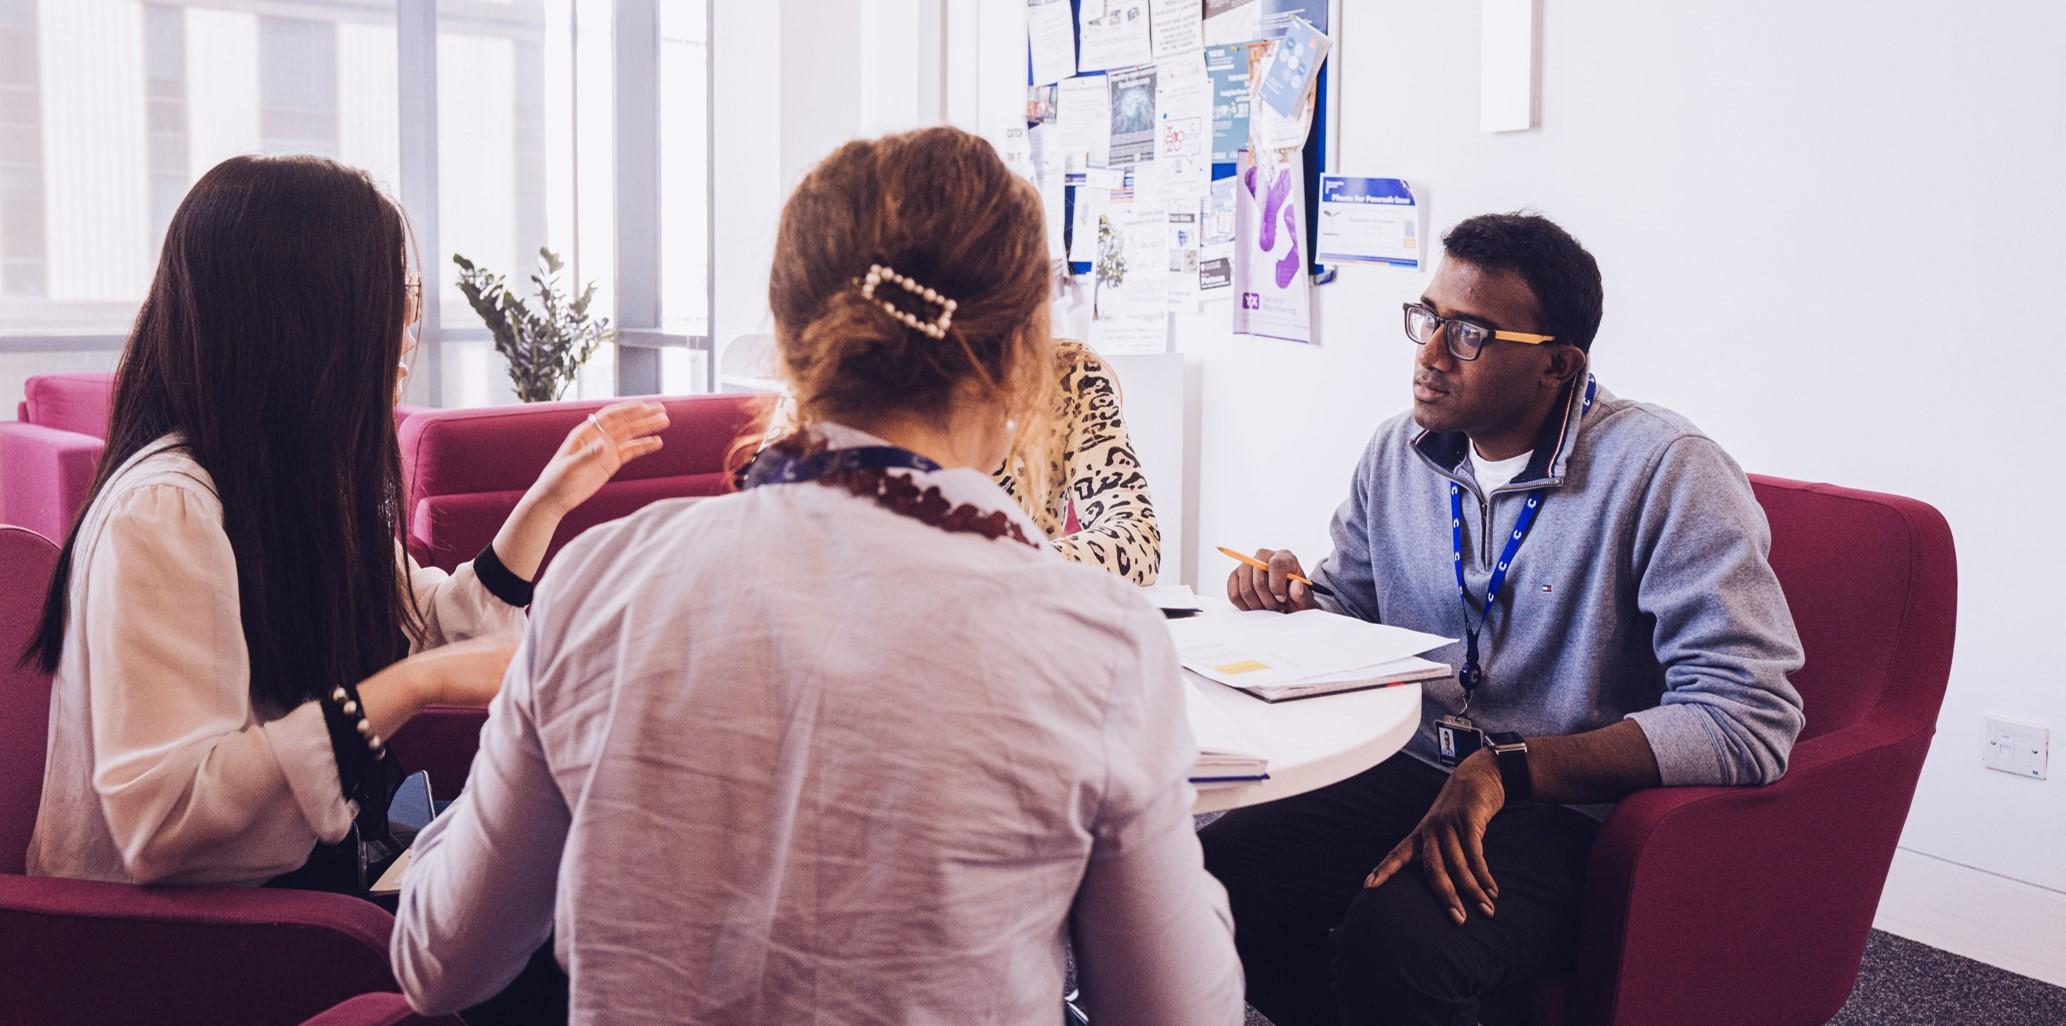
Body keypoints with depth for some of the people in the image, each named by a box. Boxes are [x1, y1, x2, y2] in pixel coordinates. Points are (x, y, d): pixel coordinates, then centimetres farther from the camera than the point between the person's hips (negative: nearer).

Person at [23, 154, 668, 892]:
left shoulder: (306, 483, 6)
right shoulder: (167, 507, -22)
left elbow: (439, 632, 16)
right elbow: (156, 818, -29)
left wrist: (550, 499, 12)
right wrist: (410, 687, -28)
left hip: (307, 880, 8)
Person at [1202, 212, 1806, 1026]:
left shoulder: (1665, 471, -14)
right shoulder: (1396, 454, 7)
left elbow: (1749, 719, -22)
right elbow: (1351, 613, 21)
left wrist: (1508, 768, -29)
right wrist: (1296, 603, -5)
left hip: (1570, 807, -6)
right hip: (1410, 774, 6)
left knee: (1393, 942, -34)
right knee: (1212, 874, -18)